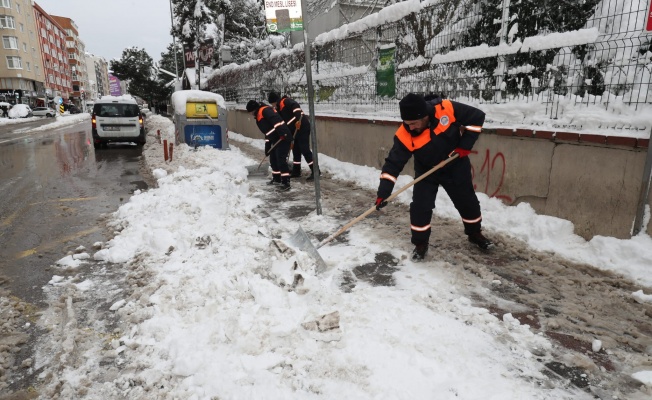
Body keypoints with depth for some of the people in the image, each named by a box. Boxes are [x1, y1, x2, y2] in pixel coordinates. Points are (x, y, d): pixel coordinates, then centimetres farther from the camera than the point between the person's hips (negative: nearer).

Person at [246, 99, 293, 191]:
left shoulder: (265, 110, -10)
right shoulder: (259, 117, 22)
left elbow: (276, 121, -26)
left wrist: (282, 133, -36)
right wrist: (267, 146, 22)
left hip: (283, 138, -11)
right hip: (276, 140, 11)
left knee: (281, 161, -12)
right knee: (273, 160, 18)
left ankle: (286, 183, -8)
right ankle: (277, 179, 33)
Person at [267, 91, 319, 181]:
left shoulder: (285, 101, -8)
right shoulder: (279, 108, 21)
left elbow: (295, 106, -27)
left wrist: (298, 119, -39)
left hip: (302, 127, -10)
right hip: (295, 130, 10)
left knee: (305, 150, -12)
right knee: (296, 150, 14)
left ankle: (315, 171, -10)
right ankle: (296, 172, 23)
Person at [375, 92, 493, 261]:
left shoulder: (448, 109, -29)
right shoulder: (404, 135, -28)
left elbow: (477, 116, -16)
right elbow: (394, 163, -26)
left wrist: (464, 146, -18)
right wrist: (383, 192, -34)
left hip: (456, 166, 1)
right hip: (426, 171, 0)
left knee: (468, 202, 12)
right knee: (420, 207, -11)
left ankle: (475, 233, 39)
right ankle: (420, 244, 11)